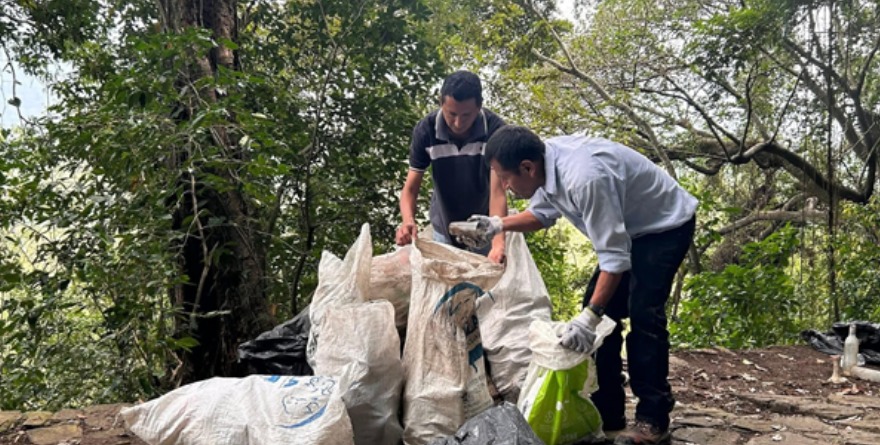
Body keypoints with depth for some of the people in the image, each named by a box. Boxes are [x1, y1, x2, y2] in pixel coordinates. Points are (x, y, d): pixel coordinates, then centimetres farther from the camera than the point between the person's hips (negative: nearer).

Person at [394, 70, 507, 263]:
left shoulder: (495, 130, -27)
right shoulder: (425, 130, -24)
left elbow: (497, 191, -32)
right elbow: (410, 189, -21)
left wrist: (498, 243, -47)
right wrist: (408, 221, -43)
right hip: (444, 228, 1)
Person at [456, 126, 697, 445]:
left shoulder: (584, 178, -40)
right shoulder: (546, 163, -13)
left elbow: (615, 256, -35)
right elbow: (543, 214, 7)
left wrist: (590, 317, -38)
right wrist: (498, 225, -8)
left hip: (667, 224, -9)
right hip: (629, 228, 9)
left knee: (642, 313, -20)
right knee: (601, 312, 4)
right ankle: (606, 415, 11)